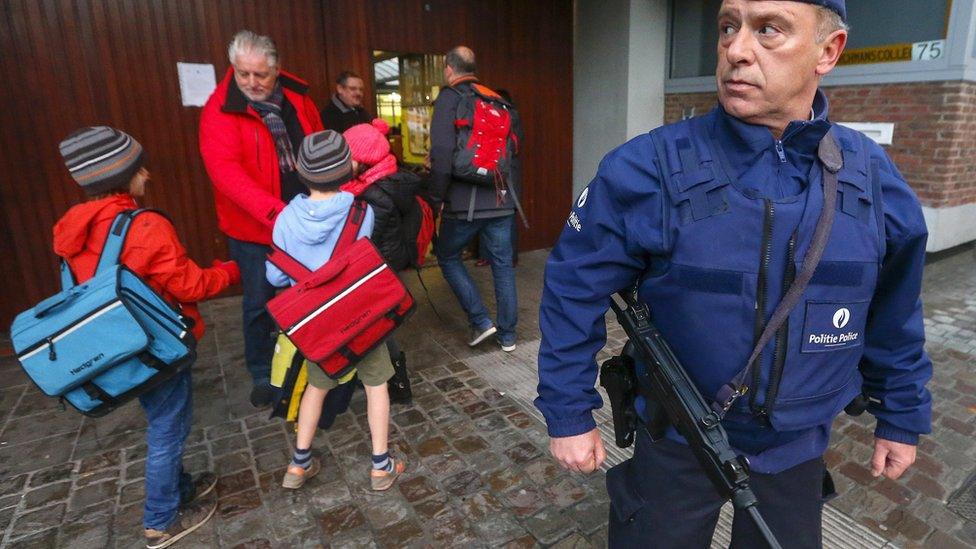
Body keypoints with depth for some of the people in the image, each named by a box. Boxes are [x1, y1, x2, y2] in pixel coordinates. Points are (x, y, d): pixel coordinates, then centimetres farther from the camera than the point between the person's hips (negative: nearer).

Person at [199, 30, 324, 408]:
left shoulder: (297, 97, 2)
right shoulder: (220, 110, -13)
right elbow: (225, 169, -26)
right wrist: (273, 210, -38)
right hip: (253, 228, -4)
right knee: (259, 303, 6)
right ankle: (261, 375, 26)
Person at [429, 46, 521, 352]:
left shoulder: (450, 98, -5)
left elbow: (442, 152, -16)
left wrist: (437, 198, -9)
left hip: (464, 202, -5)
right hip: (501, 200, 5)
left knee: (448, 257, 15)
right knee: (503, 264, 11)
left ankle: (480, 321, 8)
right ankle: (507, 335, 18)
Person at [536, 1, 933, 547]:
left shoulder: (873, 176, -8)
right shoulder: (649, 169, -22)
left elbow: (892, 316, 6)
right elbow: (574, 290, -14)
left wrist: (903, 415, 14)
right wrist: (569, 413, -11)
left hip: (797, 446, 4)